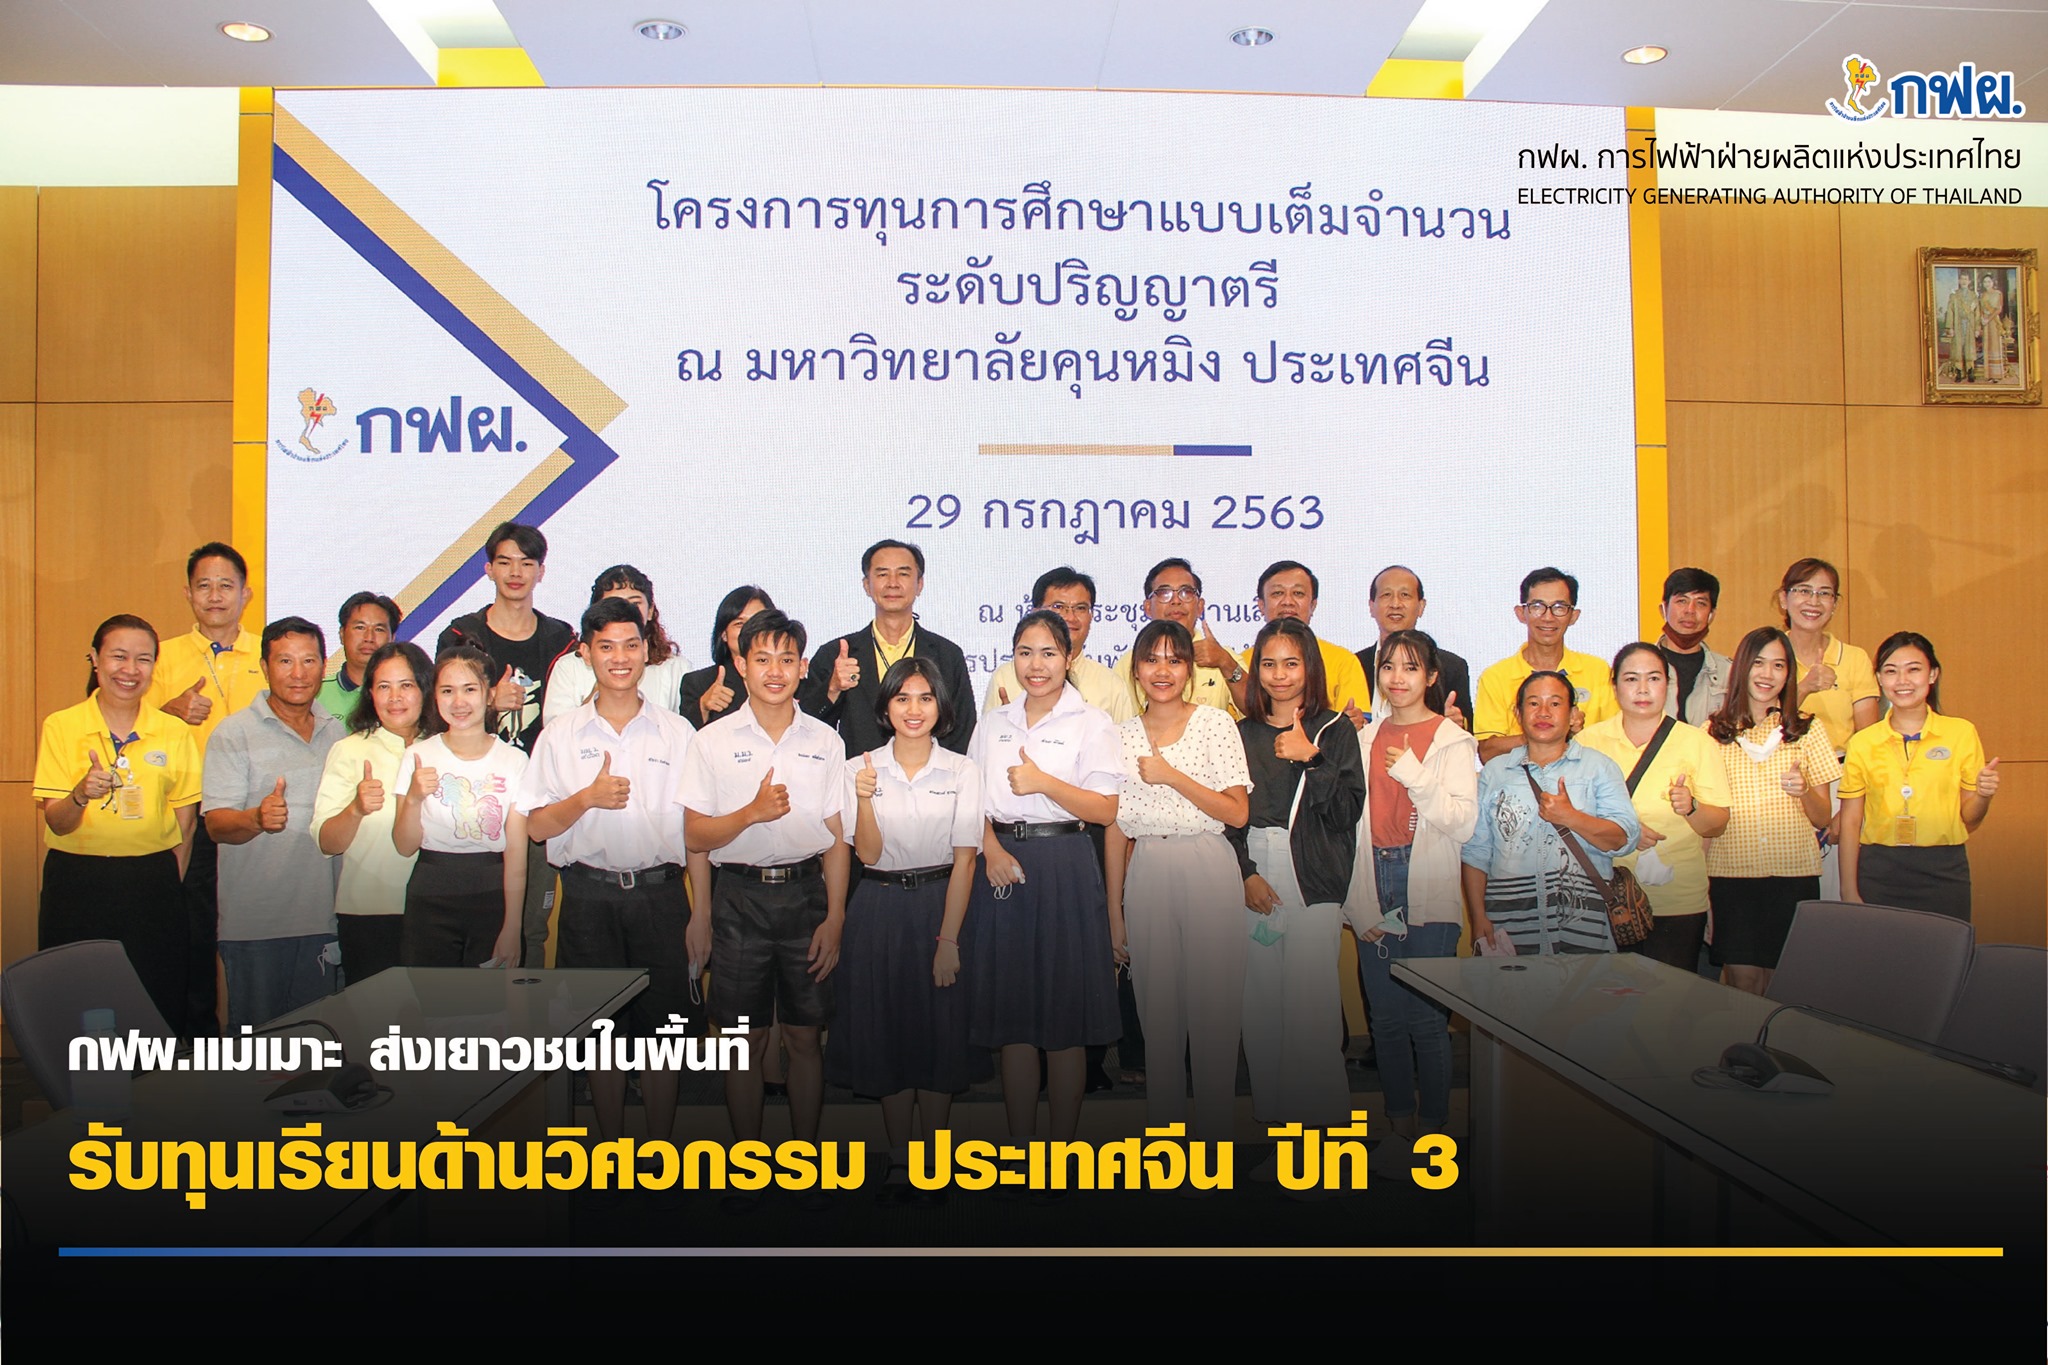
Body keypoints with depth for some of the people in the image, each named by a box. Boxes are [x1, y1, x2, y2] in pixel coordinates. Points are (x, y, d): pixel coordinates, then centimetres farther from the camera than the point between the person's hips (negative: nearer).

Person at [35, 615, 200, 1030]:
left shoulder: (175, 732, 5)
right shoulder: (61, 726, 1)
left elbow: (185, 820, 7)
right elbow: (56, 823, -3)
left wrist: (170, 885, 0)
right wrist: (82, 794, -23)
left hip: (152, 883, 1)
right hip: (76, 883, -1)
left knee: (158, 1004, 1)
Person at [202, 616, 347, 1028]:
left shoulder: (336, 732, 12)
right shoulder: (234, 733, -3)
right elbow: (216, 823, -12)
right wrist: (256, 819, -31)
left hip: (323, 917, 4)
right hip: (256, 922, -4)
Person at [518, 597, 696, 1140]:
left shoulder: (677, 732, 5)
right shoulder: (560, 735, 6)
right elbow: (536, 826, 3)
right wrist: (588, 797, -15)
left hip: (660, 895, 0)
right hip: (589, 897, 1)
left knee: (661, 1031, 4)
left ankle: (660, 1150, 18)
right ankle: (610, 1150, 23)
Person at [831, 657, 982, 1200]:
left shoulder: (962, 771, 0)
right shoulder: (860, 769, 1)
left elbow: (963, 860, -3)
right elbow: (869, 854, -5)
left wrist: (949, 939, -9)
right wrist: (865, 799, -22)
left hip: (940, 905, -1)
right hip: (879, 910, 1)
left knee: (940, 1033, 3)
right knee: (886, 1032, 6)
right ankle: (899, 1159, 20)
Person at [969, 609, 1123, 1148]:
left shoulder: (1092, 723, 0)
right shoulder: (993, 724, 13)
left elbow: (1105, 810, -6)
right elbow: (973, 800, 12)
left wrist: (1043, 782, -17)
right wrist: (992, 847, -6)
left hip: (1065, 872, -4)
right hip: (1002, 868, 4)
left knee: (1065, 1021, 1)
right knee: (1012, 1017, 8)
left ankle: (1065, 1141, 15)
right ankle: (1019, 1140, 19)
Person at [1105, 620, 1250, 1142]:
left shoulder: (1215, 723, 1)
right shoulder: (1123, 735, 8)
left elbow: (1237, 813, -5)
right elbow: (1115, 828, 9)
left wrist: (1172, 776, -13)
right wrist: (1115, 910, 8)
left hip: (1207, 871, -2)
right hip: (1146, 877, 3)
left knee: (1214, 1002, 1)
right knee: (1157, 1005, 9)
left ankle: (1214, 1127, 15)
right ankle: (1162, 1123, 22)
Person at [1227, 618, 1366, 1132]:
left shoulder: (1334, 732, 4)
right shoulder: (1242, 734, 12)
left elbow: (1347, 811, -4)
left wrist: (1310, 760, -14)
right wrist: (1246, 873, -3)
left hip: (1314, 879, -3)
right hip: (1252, 878, 3)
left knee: (1312, 999, -8)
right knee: (1260, 999, 4)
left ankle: (1321, 1111, 5)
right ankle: (1270, 1108, 16)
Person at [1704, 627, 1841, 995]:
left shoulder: (1808, 729, 7)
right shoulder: (1714, 732, 7)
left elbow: (1822, 819, 6)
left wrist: (1804, 791, -12)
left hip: (1794, 872, 0)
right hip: (1731, 871, 0)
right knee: (1743, 981, -3)